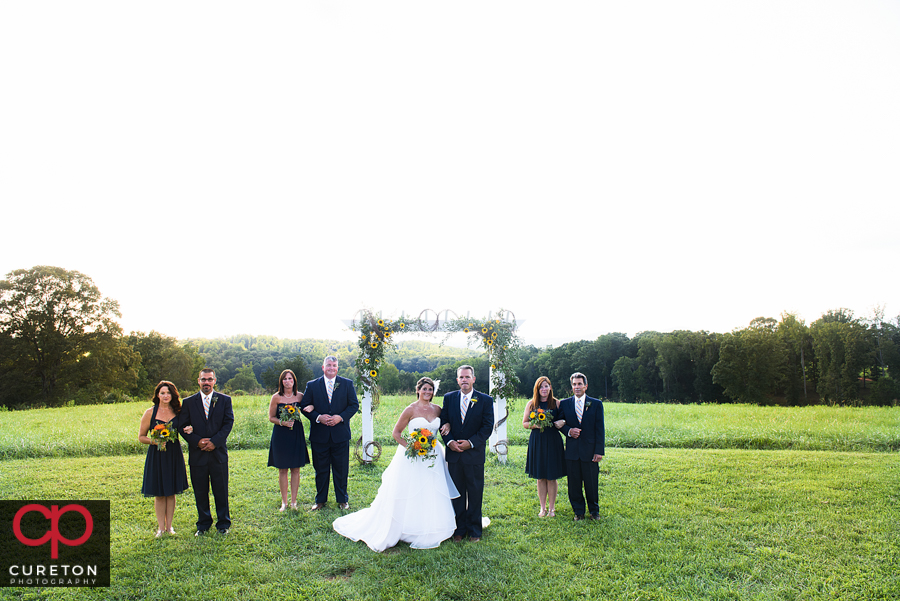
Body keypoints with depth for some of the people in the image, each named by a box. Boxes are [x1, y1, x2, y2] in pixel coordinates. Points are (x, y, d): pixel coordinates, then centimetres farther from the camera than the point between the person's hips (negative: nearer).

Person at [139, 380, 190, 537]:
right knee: (159, 493, 4)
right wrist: (154, 441, -16)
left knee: (171, 492, 8)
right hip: (156, 455, -2)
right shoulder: (150, 413, -3)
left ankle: (169, 526, 18)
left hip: (174, 455, 2)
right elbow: (141, 436, 3)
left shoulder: (177, 411, 3)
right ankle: (161, 527, 15)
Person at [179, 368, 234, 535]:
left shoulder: (224, 400, 3)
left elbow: (228, 423, -3)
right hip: (197, 454, 1)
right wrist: (197, 441, -13)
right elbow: (183, 427, 1)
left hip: (218, 452, -1)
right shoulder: (189, 402, 5)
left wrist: (215, 441, -15)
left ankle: (223, 524, 19)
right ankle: (203, 524, 24)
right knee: (200, 492, 9)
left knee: (221, 491, 5)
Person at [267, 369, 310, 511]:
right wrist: (282, 422, -15)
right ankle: (284, 502, 15)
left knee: (295, 469, 4)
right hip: (280, 435, -1)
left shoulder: (300, 396, 3)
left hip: (296, 434, 1)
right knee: (283, 469, 4)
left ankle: (293, 501, 14)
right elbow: (271, 417, 3)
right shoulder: (276, 397, -2)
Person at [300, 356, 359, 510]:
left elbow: (354, 405, 2)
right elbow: (305, 407, 2)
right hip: (319, 435, 0)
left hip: (340, 434, 0)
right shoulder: (312, 385, 3)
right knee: (321, 470, 10)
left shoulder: (347, 384, 3)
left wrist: (341, 417, -13)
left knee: (341, 469, 8)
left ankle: (342, 499, 22)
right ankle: (320, 500, 24)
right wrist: (318, 417, -14)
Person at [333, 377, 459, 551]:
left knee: (433, 496, 8)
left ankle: (428, 533, 24)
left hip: (433, 458, 4)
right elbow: (396, 433, -4)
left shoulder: (437, 409, 4)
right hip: (412, 458, -4)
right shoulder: (411, 410, -8)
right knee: (408, 496, 2)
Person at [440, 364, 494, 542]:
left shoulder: (485, 400, -3)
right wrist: (449, 441, -11)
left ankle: (474, 530, 20)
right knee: (457, 493, 10)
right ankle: (460, 529, 21)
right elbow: (443, 422, 5)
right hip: (454, 453, 2)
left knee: (475, 493, 6)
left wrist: (470, 443, -14)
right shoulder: (449, 398, 5)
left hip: (474, 453, -2)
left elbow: (488, 426, -6)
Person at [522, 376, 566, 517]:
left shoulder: (556, 403, 3)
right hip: (537, 442, 1)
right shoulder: (531, 404, 4)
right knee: (540, 477, 8)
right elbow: (524, 423, 7)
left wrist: (561, 423, -15)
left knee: (551, 477, 4)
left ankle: (551, 507, 17)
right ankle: (543, 507, 20)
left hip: (553, 442, -1)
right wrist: (535, 425, -13)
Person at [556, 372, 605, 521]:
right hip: (572, 450, 1)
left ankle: (594, 510, 26)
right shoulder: (564, 404, 6)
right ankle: (578, 511, 23)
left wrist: (599, 451, -7)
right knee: (574, 483, 7)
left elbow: (600, 429, 0)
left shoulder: (596, 404, 2)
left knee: (592, 483, 6)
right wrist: (568, 431, -10)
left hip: (590, 450, -1)